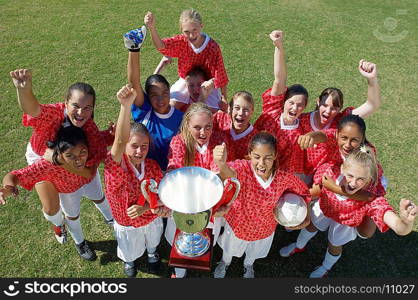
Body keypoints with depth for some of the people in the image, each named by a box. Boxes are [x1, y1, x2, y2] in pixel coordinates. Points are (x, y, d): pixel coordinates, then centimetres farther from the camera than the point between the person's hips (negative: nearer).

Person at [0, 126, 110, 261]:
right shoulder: (48, 164, -48)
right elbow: (13, 176, -46)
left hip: (90, 178, 2)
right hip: (68, 189, -2)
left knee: (99, 198, 33)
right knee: (72, 215, 26)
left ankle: (111, 218, 69)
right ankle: (80, 243, 59)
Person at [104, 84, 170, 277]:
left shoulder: (152, 165, -21)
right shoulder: (115, 166, -34)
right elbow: (120, 141, -55)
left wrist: (144, 207, -32)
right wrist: (126, 106, -69)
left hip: (151, 219, 3)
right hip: (126, 225, -2)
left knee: (153, 241, 34)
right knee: (129, 250, 29)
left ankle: (152, 253, 69)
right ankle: (128, 261, 65)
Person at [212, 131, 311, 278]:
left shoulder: (285, 178, -27)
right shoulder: (244, 168, -36)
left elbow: (303, 192, -6)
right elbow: (229, 173, -60)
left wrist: (306, 218, -15)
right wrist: (221, 163, -82)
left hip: (264, 230, 2)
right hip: (238, 224, -2)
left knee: (254, 252, 35)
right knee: (230, 248, 32)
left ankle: (248, 266, 71)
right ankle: (225, 263, 68)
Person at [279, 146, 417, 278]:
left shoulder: (372, 199, -46)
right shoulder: (330, 172, -41)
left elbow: (401, 229, -57)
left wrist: (406, 220, -78)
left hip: (345, 224, -1)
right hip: (324, 208, 2)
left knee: (334, 246, 24)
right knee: (311, 227, 29)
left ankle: (325, 267, 63)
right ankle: (299, 246, 67)